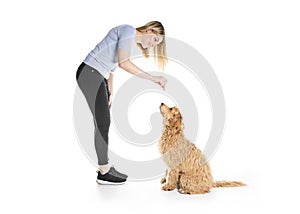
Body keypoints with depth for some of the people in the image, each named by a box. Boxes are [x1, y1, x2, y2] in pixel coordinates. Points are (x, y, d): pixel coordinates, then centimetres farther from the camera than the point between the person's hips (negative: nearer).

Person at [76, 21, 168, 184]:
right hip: (90, 73, -10)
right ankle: (104, 173, -3)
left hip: (99, 76, 10)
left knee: (103, 122, 8)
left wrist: (110, 92, 14)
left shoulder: (131, 40, 19)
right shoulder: (128, 31, -10)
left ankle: (104, 167, 16)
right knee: (103, 122, -10)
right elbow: (123, 62, -24)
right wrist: (152, 78, -23)